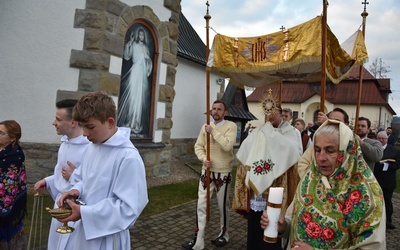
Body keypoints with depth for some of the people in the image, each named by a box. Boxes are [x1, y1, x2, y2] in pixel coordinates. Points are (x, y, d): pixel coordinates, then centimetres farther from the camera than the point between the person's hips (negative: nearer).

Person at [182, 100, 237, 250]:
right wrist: (204, 159, -13)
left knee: (223, 206, 12)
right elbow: (198, 146, 5)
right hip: (207, 171, 4)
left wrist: (214, 131, -21)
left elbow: (227, 145, -25)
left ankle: (224, 235, 34)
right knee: (201, 206, 4)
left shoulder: (231, 126, -9)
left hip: (223, 173, -4)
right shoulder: (206, 127, 6)